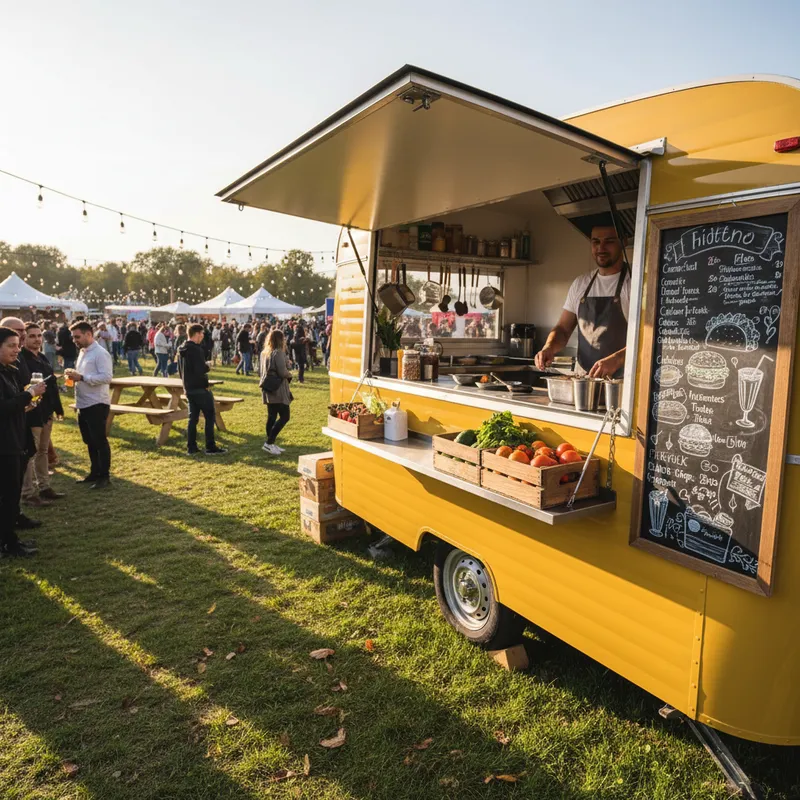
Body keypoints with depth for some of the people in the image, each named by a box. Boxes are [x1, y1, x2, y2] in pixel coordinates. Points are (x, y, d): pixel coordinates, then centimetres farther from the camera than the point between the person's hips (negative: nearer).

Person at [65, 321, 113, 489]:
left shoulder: (100, 353, -14)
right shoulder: (83, 352, 15)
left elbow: (107, 377, -22)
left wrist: (81, 377, -23)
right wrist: (74, 375, 2)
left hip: (97, 404, -9)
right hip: (84, 404, 9)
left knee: (100, 441, -2)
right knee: (89, 441, 16)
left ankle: (105, 476, 7)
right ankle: (95, 472, 27)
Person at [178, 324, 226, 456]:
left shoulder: (182, 350, 10)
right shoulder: (196, 350, -18)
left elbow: (180, 370, 18)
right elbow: (201, 370, -25)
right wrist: (207, 365, -5)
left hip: (188, 389, 9)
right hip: (200, 388, -9)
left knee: (193, 417, 12)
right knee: (210, 416, 1)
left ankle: (191, 447, 13)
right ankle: (210, 447, 3)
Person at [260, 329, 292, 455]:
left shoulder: (264, 352, 12)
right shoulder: (278, 352, -14)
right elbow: (283, 372, -18)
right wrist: (290, 375, 3)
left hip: (268, 388, 9)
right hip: (278, 388, -9)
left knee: (272, 416, 11)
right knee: (284, 416, -5)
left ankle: (271, 444, 14)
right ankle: (269, 443, -10)